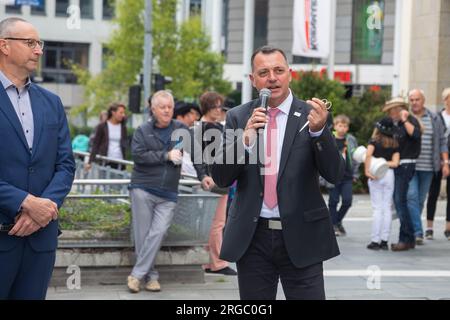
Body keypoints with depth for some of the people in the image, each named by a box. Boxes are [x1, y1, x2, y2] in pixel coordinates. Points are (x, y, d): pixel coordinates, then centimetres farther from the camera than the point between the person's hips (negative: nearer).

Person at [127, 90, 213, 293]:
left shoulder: (181, 130, 7)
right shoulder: (143, 131, 2)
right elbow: (137, 154, -11)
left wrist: (202, 176, 4)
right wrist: (166, 156, -13)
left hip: (168, 194, 1)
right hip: (142, 189, -1)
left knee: (157, 233, -12)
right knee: (142, 234, 0)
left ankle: (137, 274, -6)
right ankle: (151, 275, 12)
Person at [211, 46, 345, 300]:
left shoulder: (311, 115, -1)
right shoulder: (238, 117, 5)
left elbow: (335, 174, -8)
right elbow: (221, 178, -1)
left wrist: (319, 130, -24)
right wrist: (245, 139, -18)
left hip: (300, 237, -2)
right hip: (252, 238, 2)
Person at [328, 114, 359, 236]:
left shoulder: (351, 140, 6)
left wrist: (355, 173, 10)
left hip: (347, 176, 2)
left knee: (347, 200, -2)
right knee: (333, 200, 3)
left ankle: (338, 221, 21)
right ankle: (334, 224, 15)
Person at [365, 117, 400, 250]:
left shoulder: (374, 141, -3)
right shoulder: (395, 144, 5)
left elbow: (368, 154, -21)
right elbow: (395, 163, -5)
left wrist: (367, 170, -19)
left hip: (376, 175, -2)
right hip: (389, 175, 3)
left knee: (377, 208, 0)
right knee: (387, 208, 6)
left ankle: (375, 241, 0)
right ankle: (384, 240, 7)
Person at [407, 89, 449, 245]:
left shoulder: (434, 119, 8)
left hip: (427, 168, 2)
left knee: (420, 200, 7)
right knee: (412, 197, -15)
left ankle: (410, 231, 17)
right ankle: (417, 232, -17)